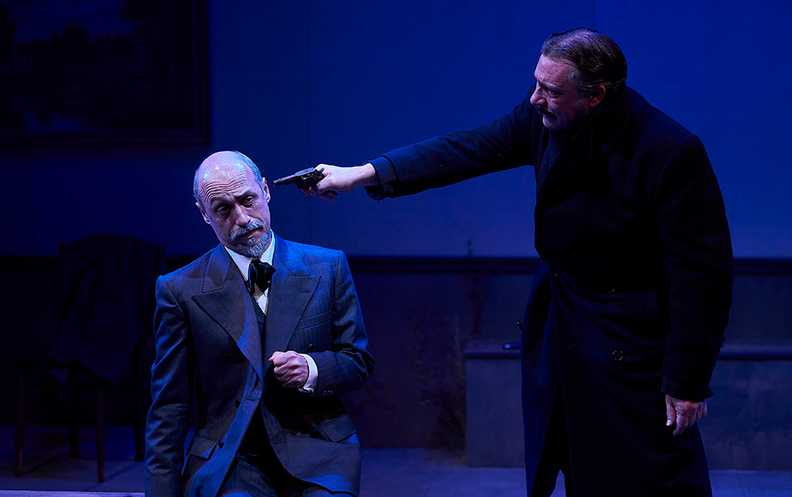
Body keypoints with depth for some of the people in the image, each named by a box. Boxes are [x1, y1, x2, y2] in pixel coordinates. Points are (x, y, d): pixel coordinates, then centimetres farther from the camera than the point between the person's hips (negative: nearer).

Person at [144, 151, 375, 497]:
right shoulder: (180, 290, 4)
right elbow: (169, 407, 4)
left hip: (316, 454, 1)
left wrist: (310, 369, -10)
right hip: (227, 461, -1)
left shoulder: (327, 268, 8)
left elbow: (359, 361, 13)